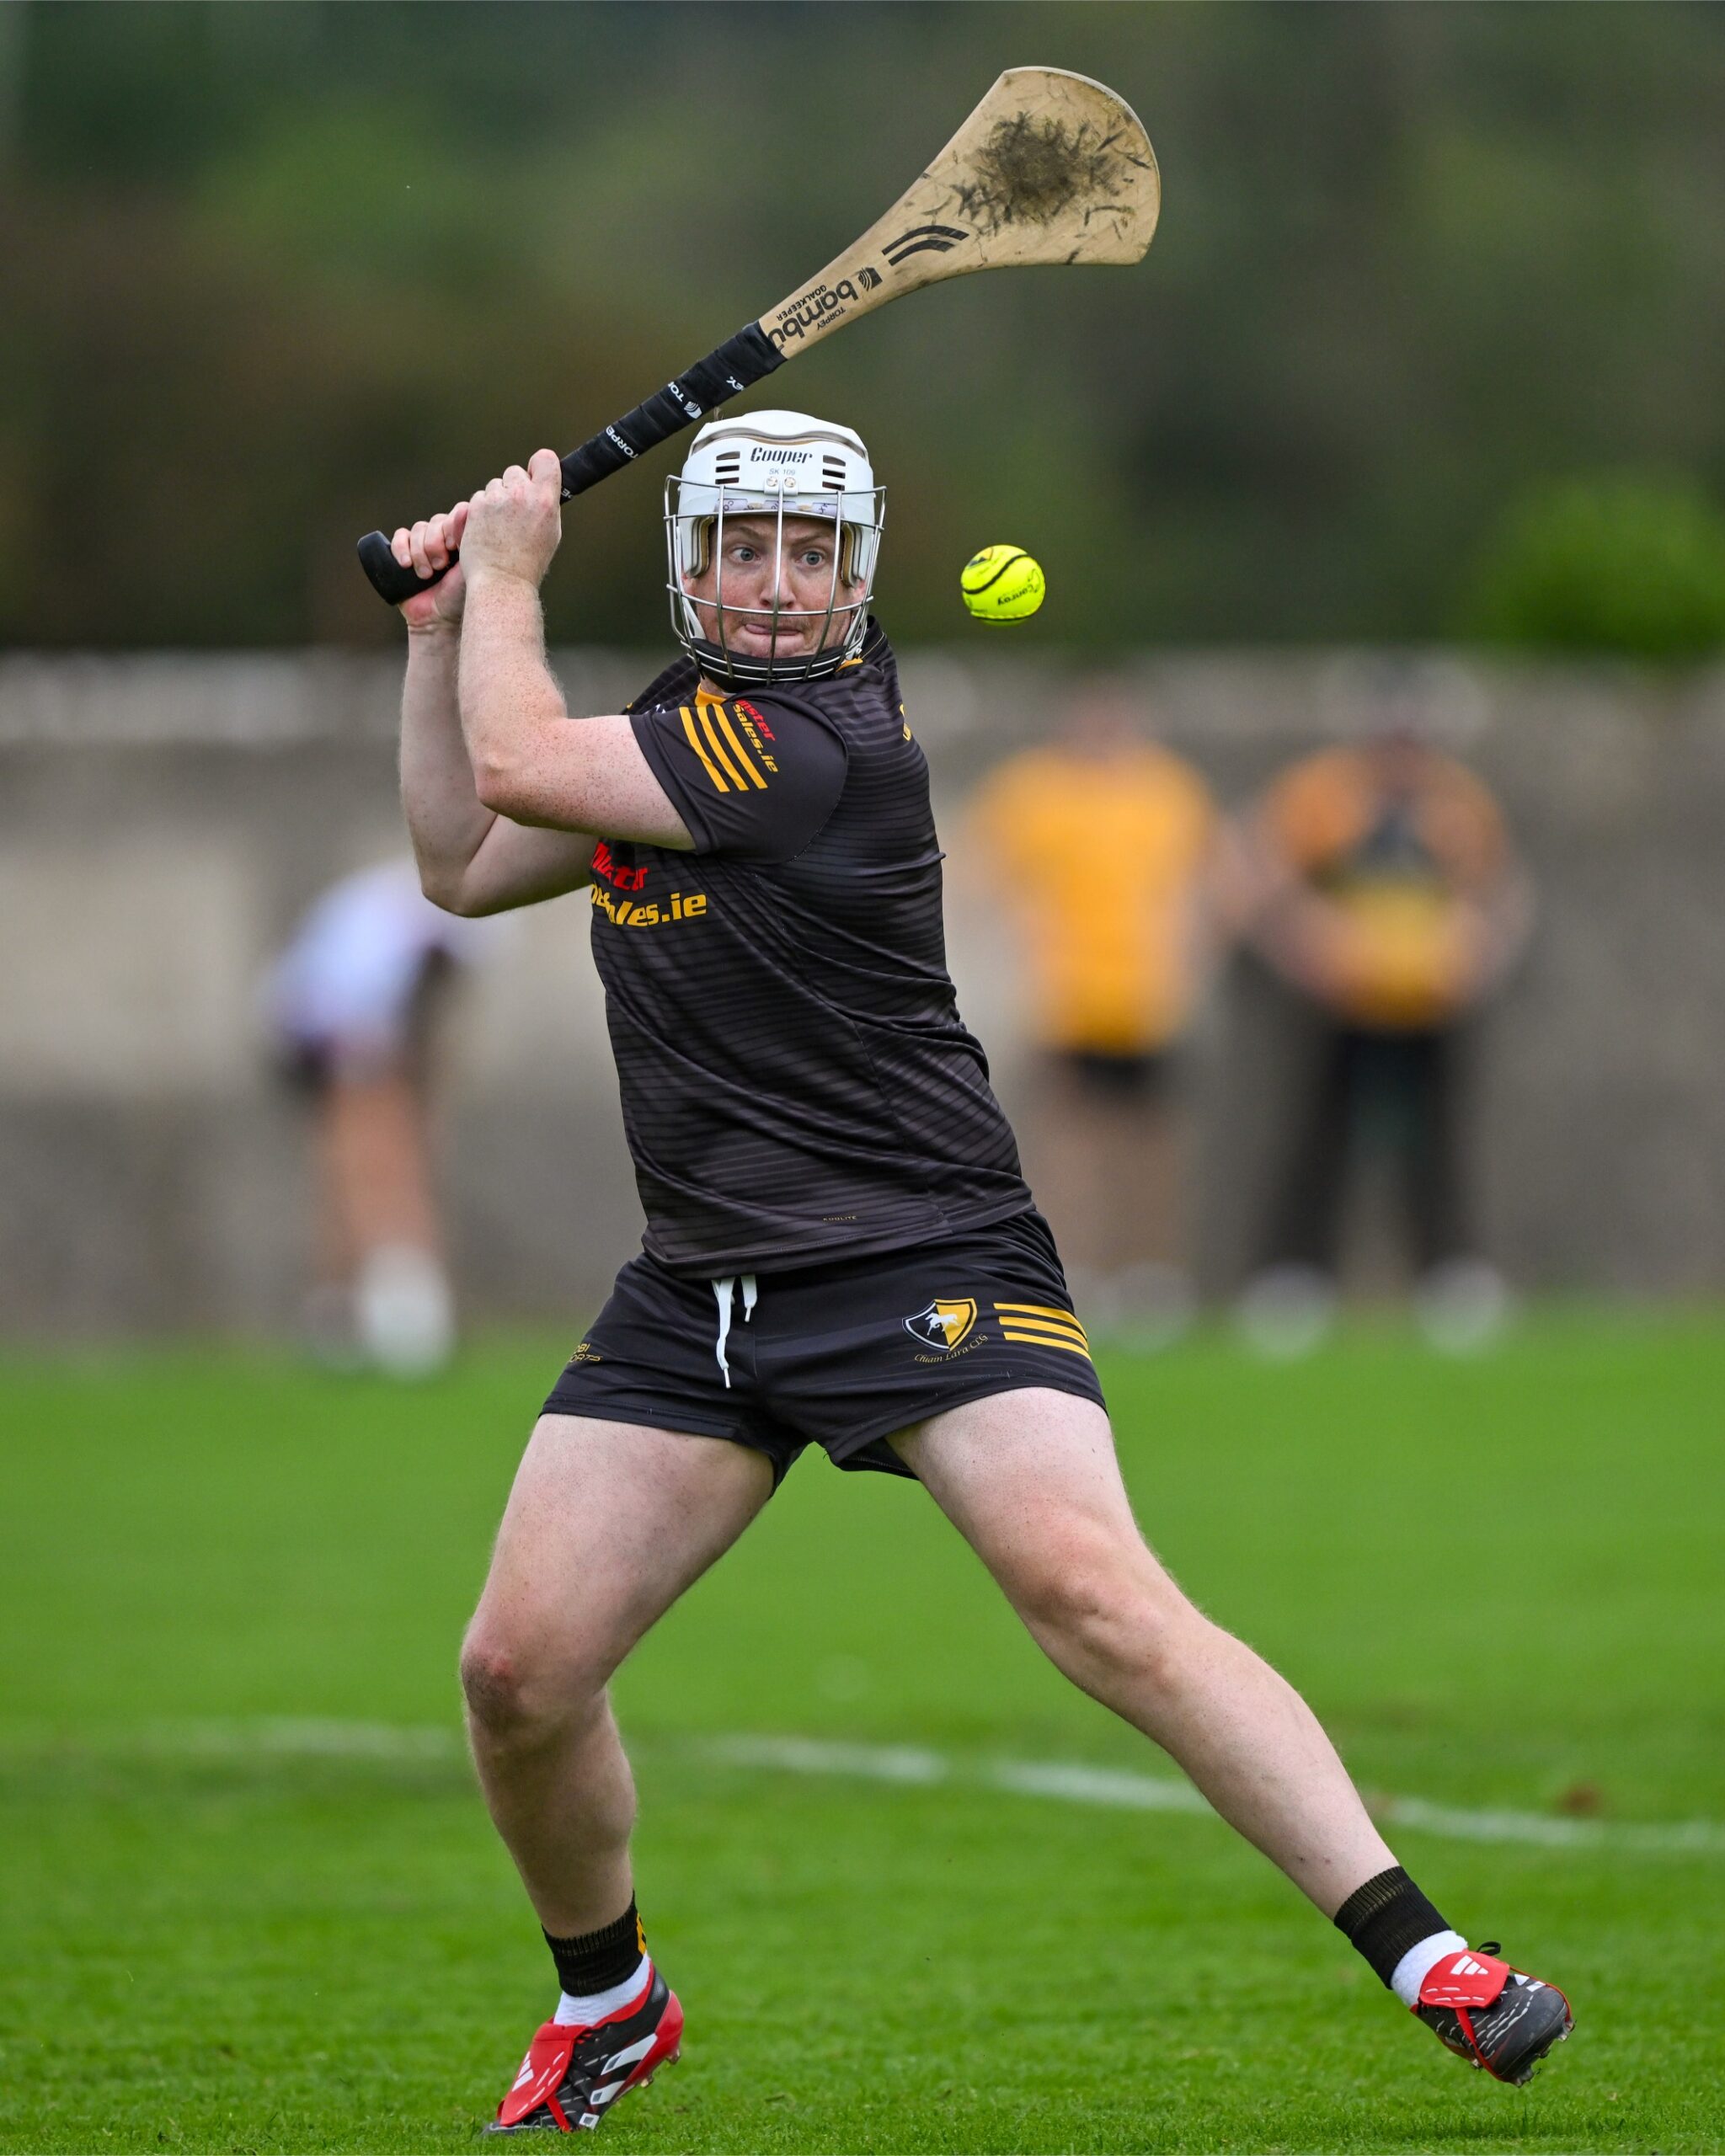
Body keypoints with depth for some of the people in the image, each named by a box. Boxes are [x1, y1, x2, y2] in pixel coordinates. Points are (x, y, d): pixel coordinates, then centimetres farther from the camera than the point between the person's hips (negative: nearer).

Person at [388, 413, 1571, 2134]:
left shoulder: (823, 736, -14)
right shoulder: (683, 729, 13)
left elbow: (514, 763, -15)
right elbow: (462, 863, 23)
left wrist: (509, 574, 2)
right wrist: (444, 624, 15)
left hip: (922, 1262, -8)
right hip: (699, 1290, 8)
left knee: (1090, 1590, -26)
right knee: (518, 1667, -2)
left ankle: (1424, 1957, -27)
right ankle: (606, 2004, 24)